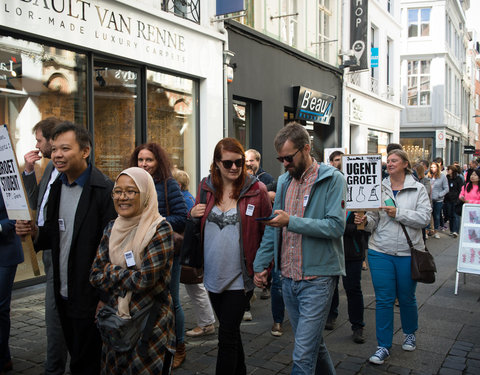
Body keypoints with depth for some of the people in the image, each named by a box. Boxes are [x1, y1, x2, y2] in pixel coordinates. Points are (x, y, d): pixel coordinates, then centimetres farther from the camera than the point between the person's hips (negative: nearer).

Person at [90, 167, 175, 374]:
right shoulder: (112, 228, 3)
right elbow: (95, 275, 0)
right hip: (115, 321, 6)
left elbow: (146, 279, -22)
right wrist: (129, 277, -14)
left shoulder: (160, 229, -15)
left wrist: (110, 271, -10)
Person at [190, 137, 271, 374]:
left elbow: (268, 229, -1)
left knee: (227, 337, -2)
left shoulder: (256, 190, -7)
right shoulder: (206, 188, 4)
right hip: (212, 273, 5)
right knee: (231, 331, 20)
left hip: (238, 276, -5)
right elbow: (197, 226, 18)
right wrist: (193, 214, -5)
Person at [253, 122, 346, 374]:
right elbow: (273, 229, 15)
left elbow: (336, 226, -19)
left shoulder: (332, 179, -8)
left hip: (317, 278, -6)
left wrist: (291, 222, -24)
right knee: (313, 343, 20)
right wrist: (261, 264, 10)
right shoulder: (284, 181, 11)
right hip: (288, 278, 6)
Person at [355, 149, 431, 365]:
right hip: (381, 251, 1)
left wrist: (398, 213, -19)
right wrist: (365, 221, -20)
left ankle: (410, 333, 42)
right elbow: (373, 219, 1)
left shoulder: (418, 189, 0)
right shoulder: (379, 188, 3)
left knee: (406, 297, 14)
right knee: (383, 299, 2)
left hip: (408, 252, -1)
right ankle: (383, 346, 14)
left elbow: (424, 218, -10)